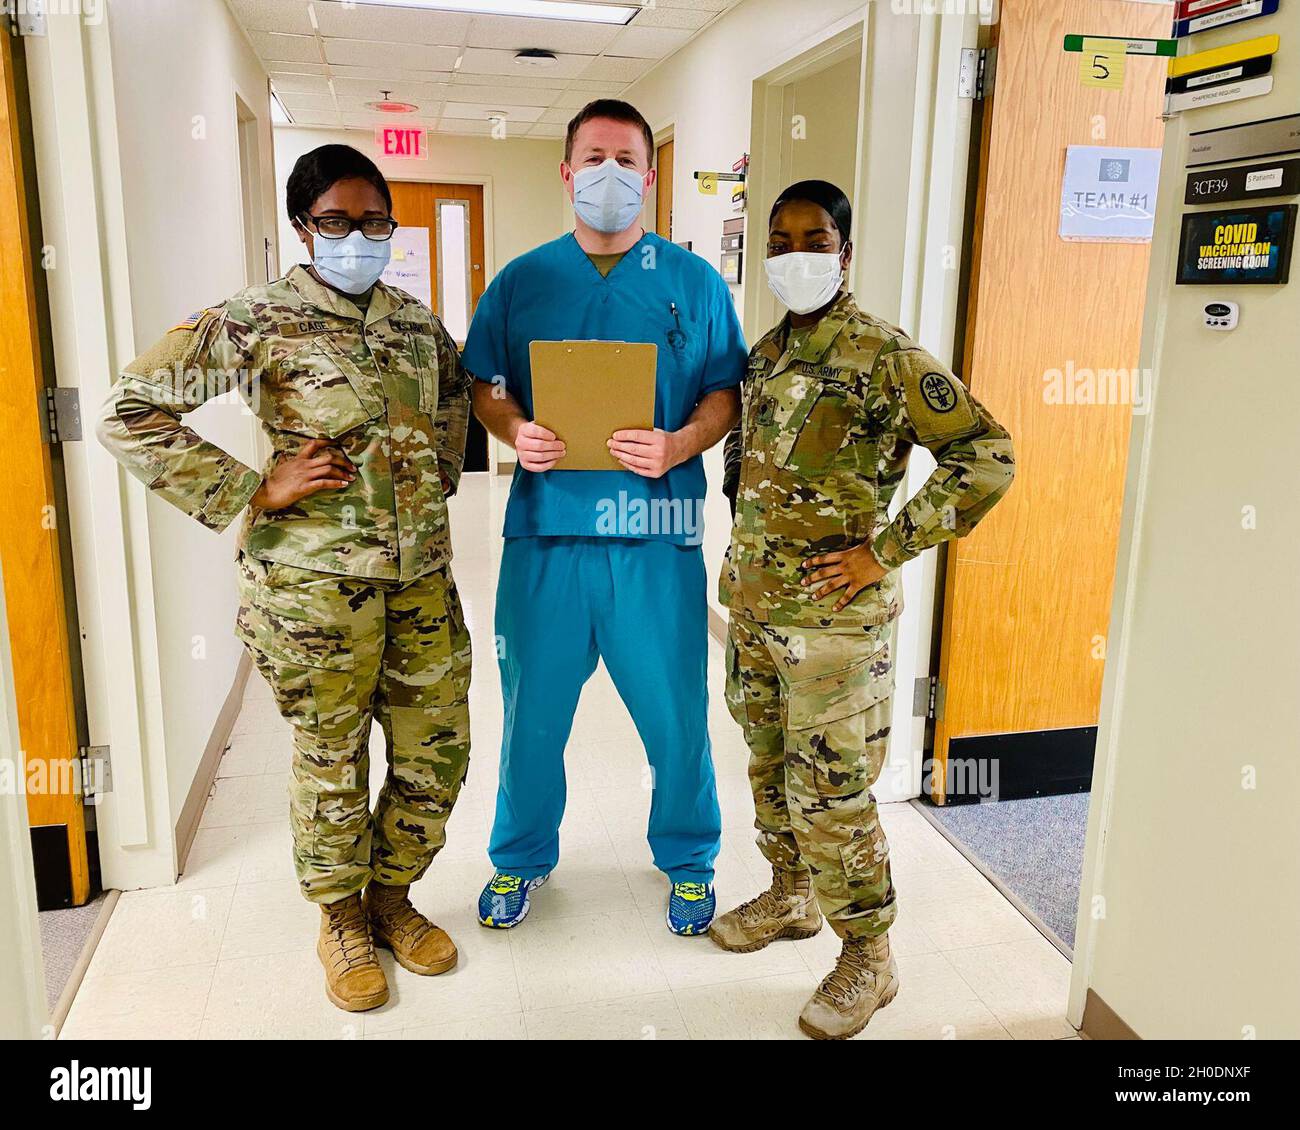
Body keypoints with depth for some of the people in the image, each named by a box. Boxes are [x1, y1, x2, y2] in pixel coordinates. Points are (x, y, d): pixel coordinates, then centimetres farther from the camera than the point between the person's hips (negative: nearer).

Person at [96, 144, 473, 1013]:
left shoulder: (417, 321, 8)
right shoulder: (256, 321, -9)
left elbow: (457, 392, 30)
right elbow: (130, 417, -12)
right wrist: (254, 492, -15)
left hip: (421, 575, 5)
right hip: (315, 582, -5)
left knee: (437, 750, 12)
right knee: (333, 759, 10)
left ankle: (391, 894, 37)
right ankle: (342, 920, 35)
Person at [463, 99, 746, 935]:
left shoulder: (694, 283, 6)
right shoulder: (521, 282, 9)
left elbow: (726, 394, 5)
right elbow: (483, 387, 12)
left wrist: (679, 446, -15)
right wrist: (516, 432, -10)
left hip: (657, 535, -1)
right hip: (546, 529, 1)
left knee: (676, 712, 7)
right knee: (533, 709, 11)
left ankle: (689, 860, 33)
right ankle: (522, 856, 36)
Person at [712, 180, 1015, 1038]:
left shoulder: (884, 356, -14)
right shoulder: (766, 353, 9)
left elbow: (987, 458, -17)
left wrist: (884, 551, -18)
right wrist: (746, 532, 12)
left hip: (832, 614, -7)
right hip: (754, 604, 7)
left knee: (830, 792, 0)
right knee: (771, 767, 20)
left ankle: (869, 957, 21)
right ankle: (791, 896, 42)